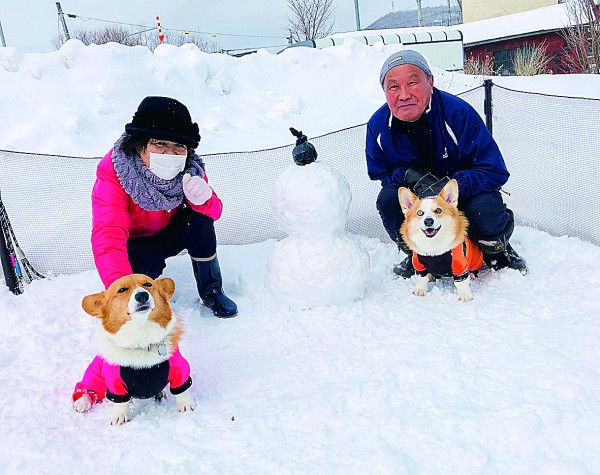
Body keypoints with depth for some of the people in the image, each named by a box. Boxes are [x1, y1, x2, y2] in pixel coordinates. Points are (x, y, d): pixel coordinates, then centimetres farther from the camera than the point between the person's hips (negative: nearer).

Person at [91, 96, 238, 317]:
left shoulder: (189, 168, -19)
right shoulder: (113, 174, -32)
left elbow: (214, 212, -17)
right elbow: (107, 236, -44)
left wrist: (202, 198, -44)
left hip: (170, 234, 4)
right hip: (134, 242, -3)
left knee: (200, 216, -25)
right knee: (149, 262, -35)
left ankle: (211, 291, -7)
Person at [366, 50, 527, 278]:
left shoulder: (458, 113, -25)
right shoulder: (378, 126, -15)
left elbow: (495, 171, -22)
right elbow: (380, 173, -3)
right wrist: (412, 175, -27)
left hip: (466, 192, -2)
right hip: (416, 197, 3)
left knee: (486, 210, -34)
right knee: (388, 199, -27)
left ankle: (497, 249, 4)